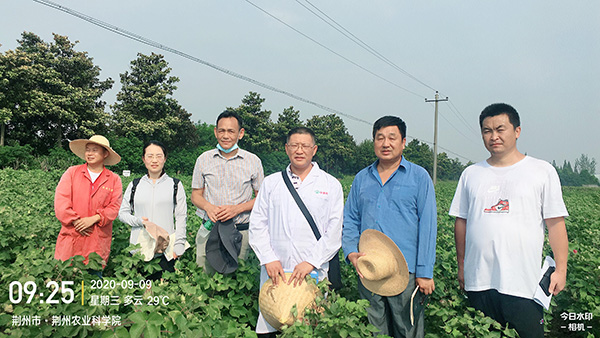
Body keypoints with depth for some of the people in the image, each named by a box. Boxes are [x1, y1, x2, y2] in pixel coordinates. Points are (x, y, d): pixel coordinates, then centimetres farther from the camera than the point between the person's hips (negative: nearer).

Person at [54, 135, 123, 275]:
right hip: (71, 236, 0)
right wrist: (75, 221, -10)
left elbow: (114, 207, -1)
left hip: (99, 240, 0)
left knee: (94, 275, 4)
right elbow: (60, 201, -1)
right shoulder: (72, 172, 7)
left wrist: (94, 219, -14)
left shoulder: (114, 179, 7)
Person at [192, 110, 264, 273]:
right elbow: (196, 195, 11)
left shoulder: (253, 161, 0)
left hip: (240, 233, -1)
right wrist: (208, 207, -10)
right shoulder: (203, 159, 5)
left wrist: (237, 209, -12)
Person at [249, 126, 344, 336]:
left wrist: (311, 262, -8)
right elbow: (257, 225, 8)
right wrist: (269, 259, -3)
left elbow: (334, 231, 0)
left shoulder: (331, 185, 6)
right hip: (274, 272, 2)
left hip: (314, 273, -1)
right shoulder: (270, 183, 12)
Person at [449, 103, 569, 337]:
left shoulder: (543, 171, 2)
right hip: (478, 282, 2)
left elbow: (556, 223, 2)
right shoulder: (471, 174, 8)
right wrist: (461, 266, 11)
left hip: (524, 283, -2)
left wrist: (561, 269, -2)